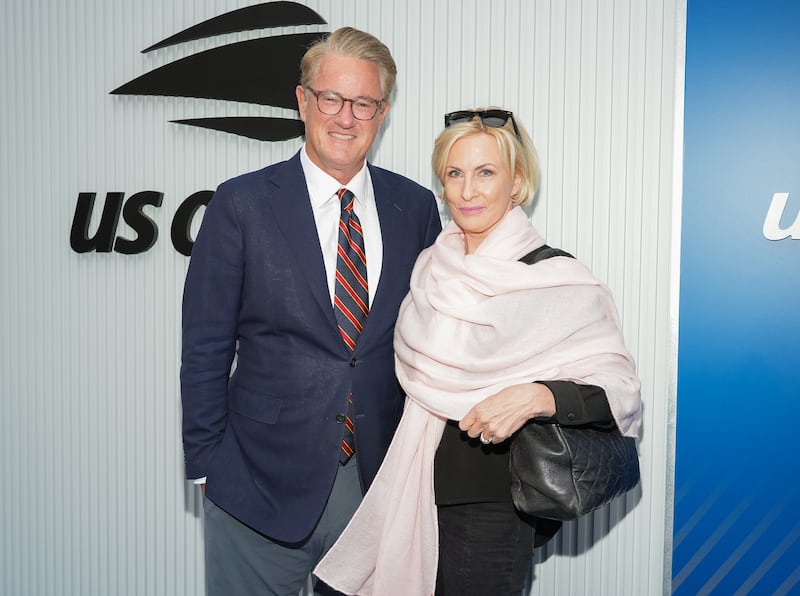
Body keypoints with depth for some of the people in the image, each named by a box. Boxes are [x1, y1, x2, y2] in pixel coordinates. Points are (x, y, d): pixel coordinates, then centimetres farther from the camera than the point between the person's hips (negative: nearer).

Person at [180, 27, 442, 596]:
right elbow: (205, 350, -3)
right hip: (263, 481, -2)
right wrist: (209, 467, -4)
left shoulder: (415, 206, 2)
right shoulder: (242, 204, -6)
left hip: (380, 481, 3)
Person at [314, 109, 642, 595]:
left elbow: (620, 387, -17)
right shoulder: (432, 266, 5)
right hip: (421, 488, 6)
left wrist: (535, 397, -33)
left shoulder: (552, 277, -15)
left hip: (491, 504, -5)